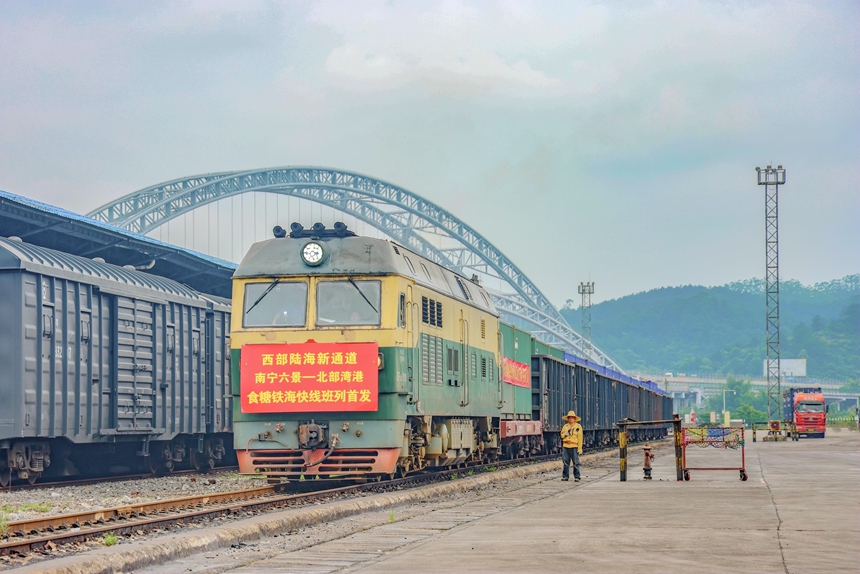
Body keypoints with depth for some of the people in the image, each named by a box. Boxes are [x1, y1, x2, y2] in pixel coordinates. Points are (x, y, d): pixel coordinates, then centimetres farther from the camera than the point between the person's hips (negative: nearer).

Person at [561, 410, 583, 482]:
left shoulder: (578, 426, 3)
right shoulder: (565, 426, 13)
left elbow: (580, 438, -1)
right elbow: (562, 435, 21)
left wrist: (580, 448, -6)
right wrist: (565, 434, -4)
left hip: (574, 447, -3)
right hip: (566, 446, 3)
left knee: (576, 463, -3)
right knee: (565, 462, 4)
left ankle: (576, 477, 2)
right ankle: (565, 476, 11)